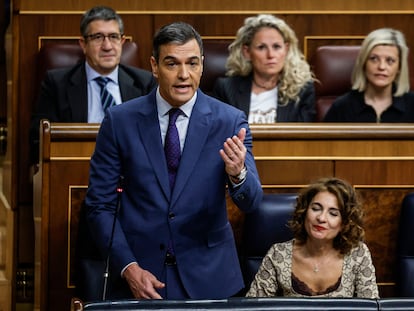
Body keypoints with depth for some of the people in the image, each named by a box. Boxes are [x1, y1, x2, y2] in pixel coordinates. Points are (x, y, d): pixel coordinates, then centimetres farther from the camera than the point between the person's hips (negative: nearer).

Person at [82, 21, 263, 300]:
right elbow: (100, 205, 0)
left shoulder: (230, 121, -4)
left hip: (208, 278, 0)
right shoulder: (120, 121, -4)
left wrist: (238, 172, -32)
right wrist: (128, 268, -11)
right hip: (139, 274, 0)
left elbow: (251, 202, -10)